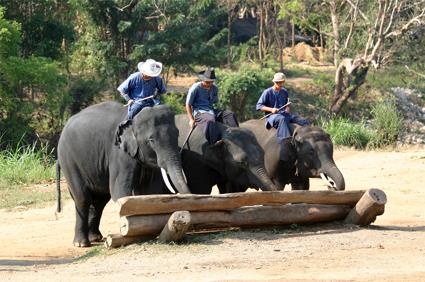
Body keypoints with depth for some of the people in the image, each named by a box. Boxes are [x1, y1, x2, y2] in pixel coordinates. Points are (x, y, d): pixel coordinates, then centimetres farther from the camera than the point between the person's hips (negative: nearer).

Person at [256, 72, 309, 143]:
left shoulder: (284, 92, 15)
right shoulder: (268, 92, -3)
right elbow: (258, 106, -6)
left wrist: (287, 108, 6)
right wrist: (271, 109, -18)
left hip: (284, 114, 6)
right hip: (273, 116, -6)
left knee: (303, 122, -14)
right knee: (282, 119, -43)